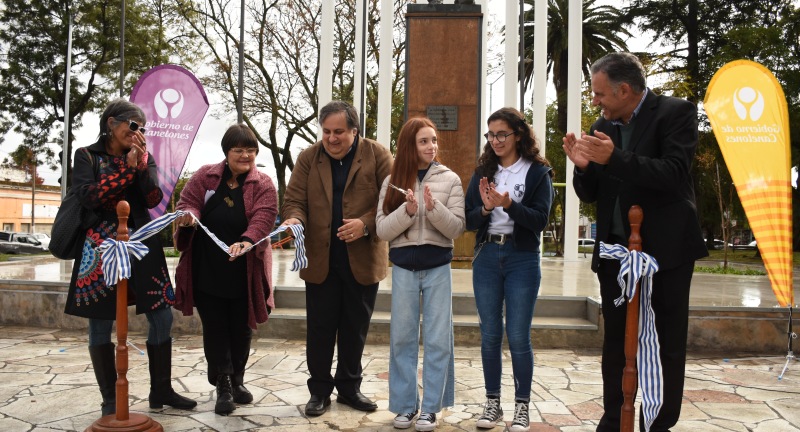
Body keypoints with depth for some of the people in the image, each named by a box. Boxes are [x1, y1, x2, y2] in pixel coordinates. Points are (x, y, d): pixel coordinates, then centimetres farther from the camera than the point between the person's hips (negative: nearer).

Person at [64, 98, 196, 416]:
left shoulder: (144, 157, 10)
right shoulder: (87, 156, 2)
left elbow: (153, 199, -2)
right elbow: (88, 196, -13)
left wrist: (140, 162, -12)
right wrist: (127, 167, -13)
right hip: (100, 246, -3)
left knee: (162, 317, 2)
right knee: (100, 323, 3)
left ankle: (161, 390, 15)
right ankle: (110, 399, 16)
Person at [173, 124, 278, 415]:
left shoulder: (263, 185, -4)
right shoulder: (204, 177, 2)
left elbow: (263, 218, -17)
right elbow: (187, 203, 0)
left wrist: (247, 241, -37)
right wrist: (189, 216, -25)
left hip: (244, 272, -1)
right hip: (207, 271, 1)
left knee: (241, 329, 11)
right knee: (214, 328, 6)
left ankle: (237, 380, 30)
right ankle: (223, 385, 16)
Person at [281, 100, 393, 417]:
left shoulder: (378, 156, -4)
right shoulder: (308, 158, 2)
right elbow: (294, 199, -2)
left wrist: (365, 224, -22)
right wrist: (294, 219, -24)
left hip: (363, 260, -1)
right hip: (320, 260, 1)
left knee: (355, 329, 13)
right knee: (320, 329, 8)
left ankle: (349, 387, 30)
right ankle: (319, 390, 25)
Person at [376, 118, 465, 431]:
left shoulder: (449, 179, -1)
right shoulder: (392, 181, 2)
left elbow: (456, 229, -6)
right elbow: (382, 230, -3)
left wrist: (434, 207, -22)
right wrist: (408, 210, -18)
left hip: (437, 268, -1)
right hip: (404, 268, 1)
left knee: (437, 340, 4)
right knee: (402, 338, 8)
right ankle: (405, 405, 21)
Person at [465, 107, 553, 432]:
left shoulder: (538, 172, -1)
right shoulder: (483, 172, 8)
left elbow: (540, 220, -11)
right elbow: (469, 220, 3)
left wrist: (509, 205, -25)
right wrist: (485, 209, -17)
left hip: (523, 260, -3)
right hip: (486, 258, 3)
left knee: (518, 337, 1)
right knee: (490, 335, 9)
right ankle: (492, 403, 21)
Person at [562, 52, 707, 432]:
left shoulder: (676, 112, -7)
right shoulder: (602, 127, 7)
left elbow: (674, 174, -21)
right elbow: (590, 194, 9)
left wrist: (615, 158, -29)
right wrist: (583, 167, -12)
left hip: (665, 249, -5)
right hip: (615, 251, 5)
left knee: (666, 345, 6)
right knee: (615, 342, 10)